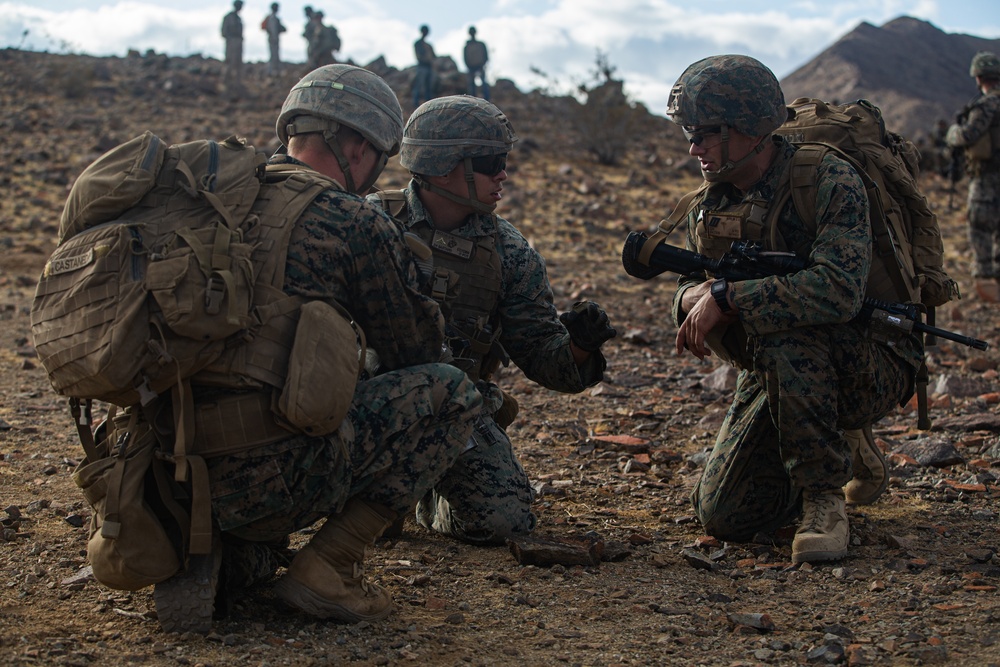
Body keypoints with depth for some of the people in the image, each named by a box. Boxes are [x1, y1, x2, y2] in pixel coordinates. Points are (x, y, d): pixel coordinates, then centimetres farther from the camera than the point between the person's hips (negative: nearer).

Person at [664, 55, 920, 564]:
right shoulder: (711, 206, 1)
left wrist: (728, 297, -33)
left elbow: (838, 290, -37)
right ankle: (848, 452, 23)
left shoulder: (829, 183, -22)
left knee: (784, 334, -39)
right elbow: (689, 291, 9)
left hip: (869, 365, -7)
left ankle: (825, 497, -21)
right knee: (723, 517, -3)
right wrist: (695, 297, -17)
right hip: (778, 372, 7)